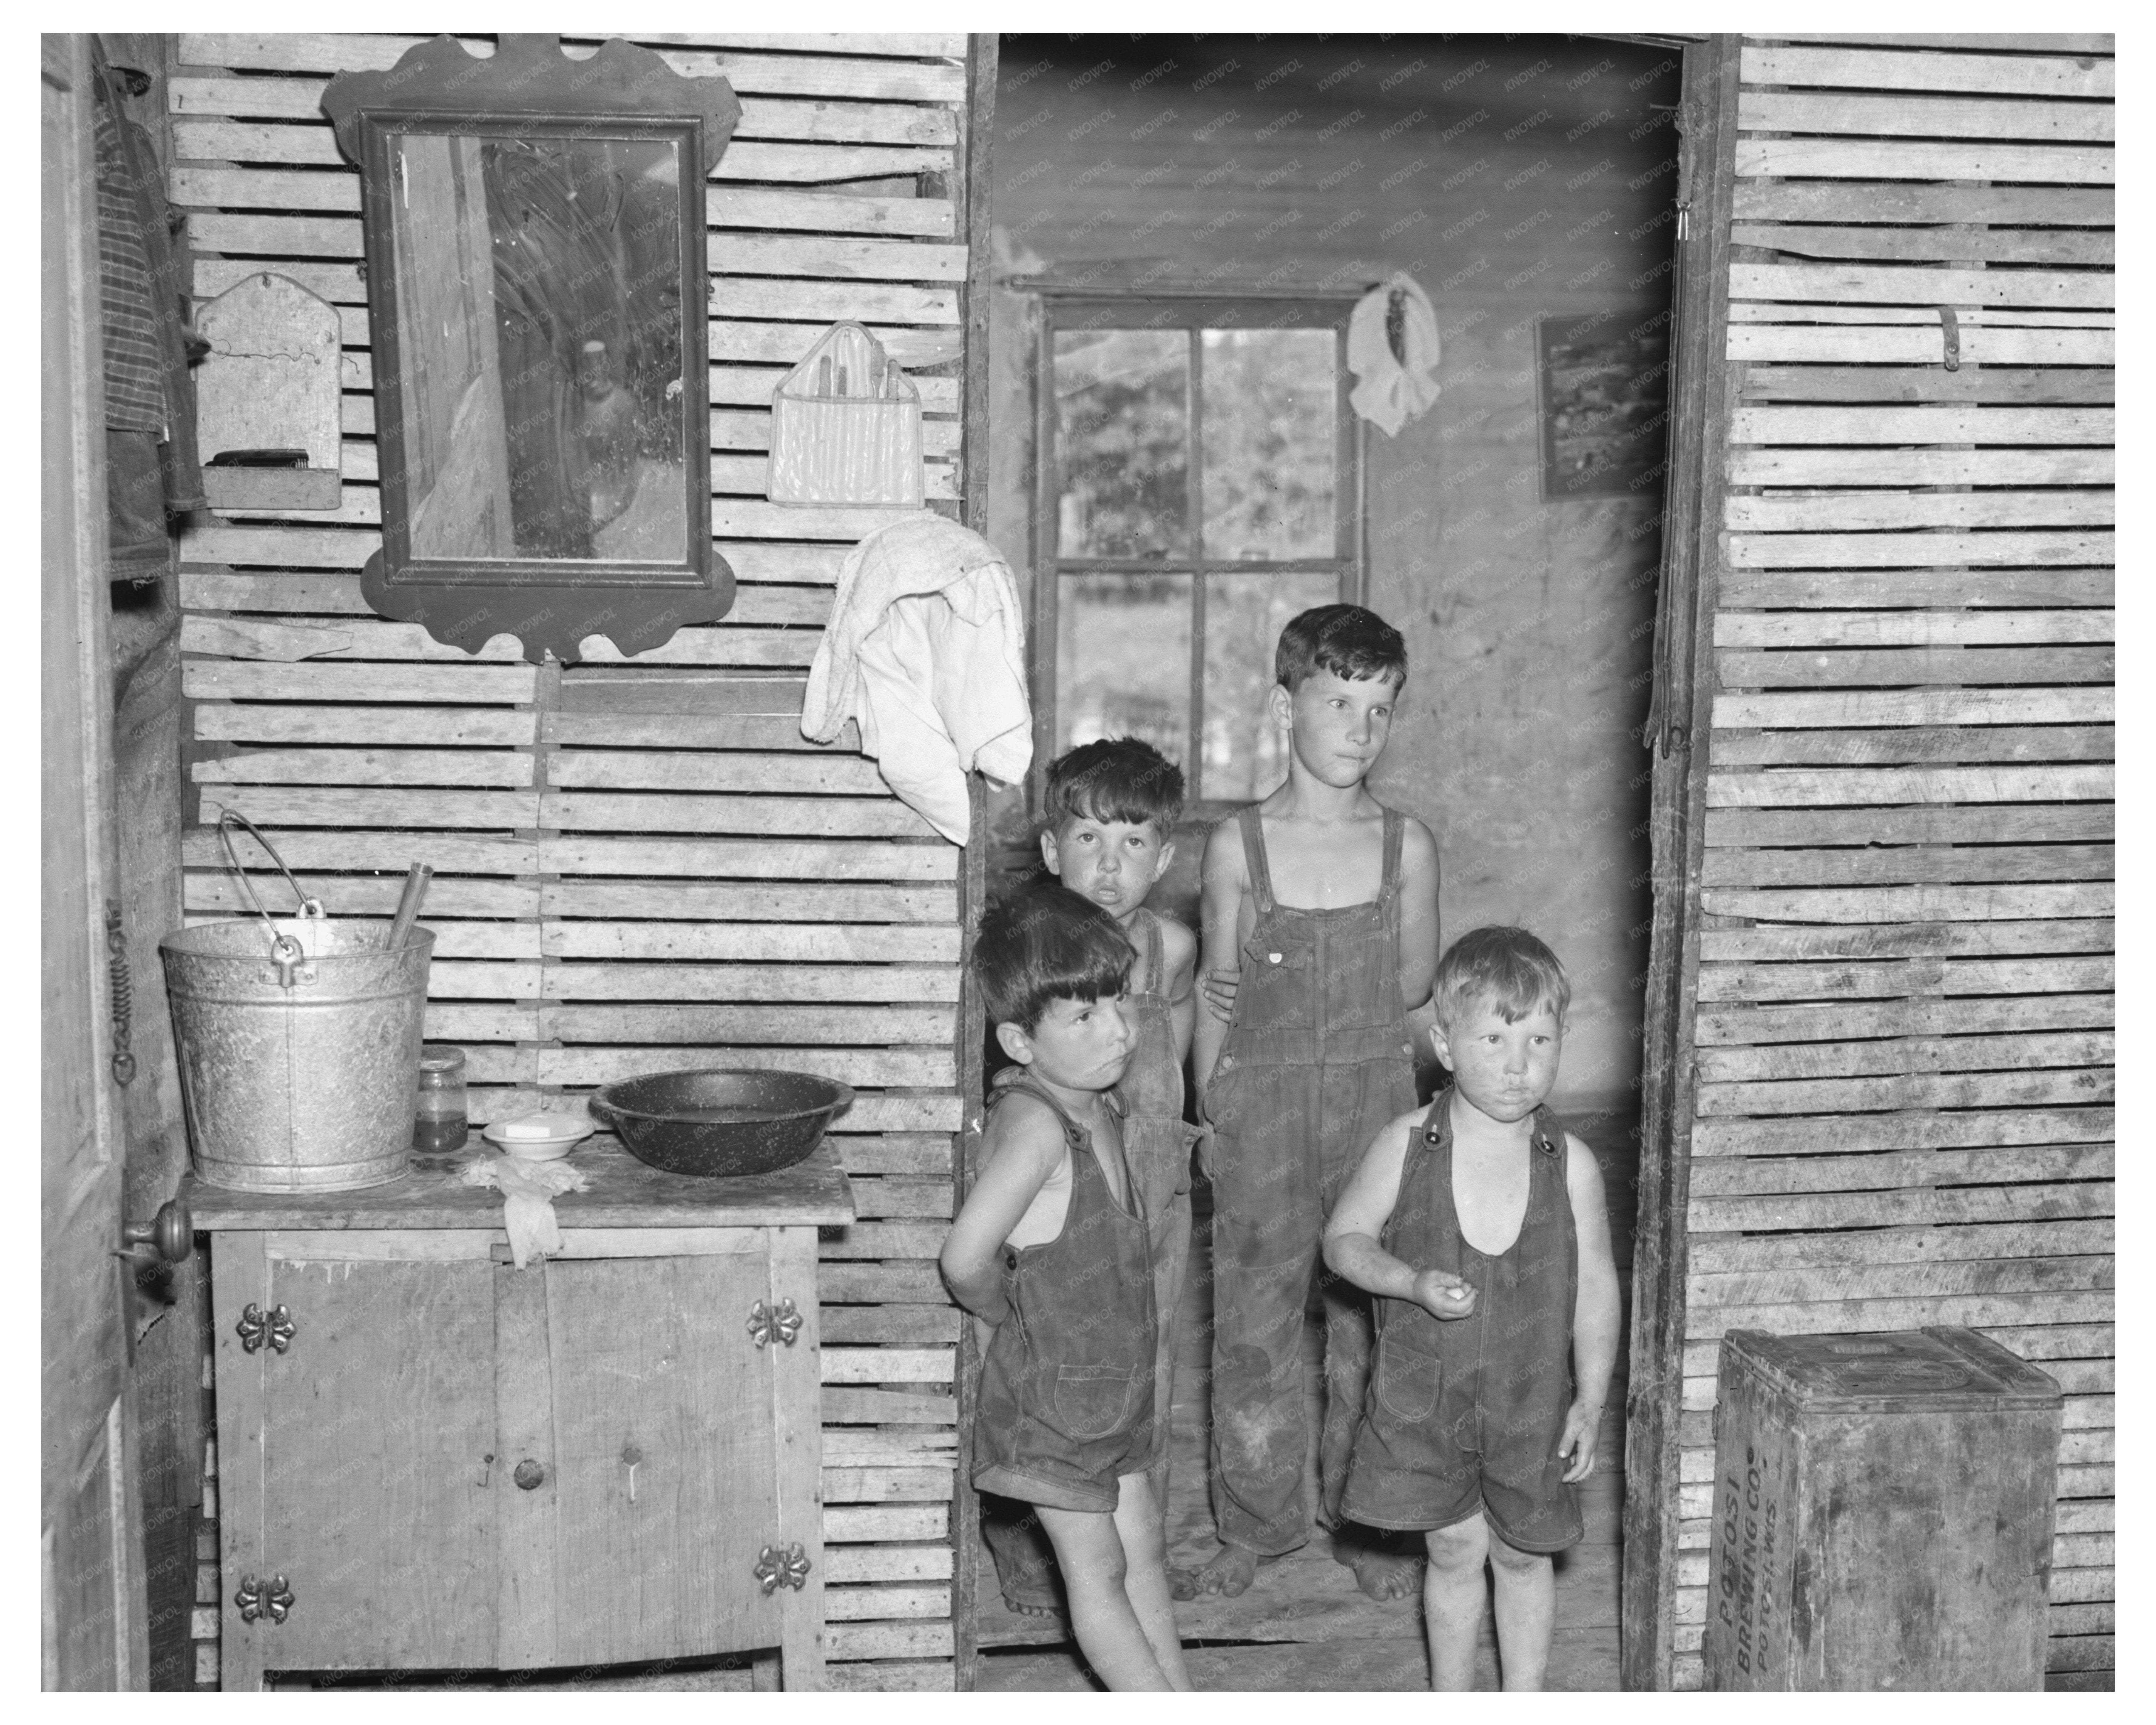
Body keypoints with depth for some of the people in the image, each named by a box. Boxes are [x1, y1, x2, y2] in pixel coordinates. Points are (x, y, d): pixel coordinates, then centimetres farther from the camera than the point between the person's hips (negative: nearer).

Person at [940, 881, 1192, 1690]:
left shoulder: (1097, 1105, 0)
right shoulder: (1034, 1124, -28)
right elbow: (966, 1258, -35)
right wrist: (1007, 1311, -17)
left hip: (1114, 1381, 8)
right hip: (1051, 1392, -8)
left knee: (1143, 1549, 18)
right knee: (1097, 1569, 6)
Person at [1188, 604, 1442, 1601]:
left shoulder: (1406, 846, -1)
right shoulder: (1237, 847, -3)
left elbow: (1414, 996, 6)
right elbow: (1217, 996, 4)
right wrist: (1209, 1114, 3)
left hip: (1375, 1105, 1)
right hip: (1259, 1112, -1)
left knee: (1372, 1322, 8)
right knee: (1252, 1322, 6)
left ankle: (1368, 1526, 25)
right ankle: (1255, 1525, 23)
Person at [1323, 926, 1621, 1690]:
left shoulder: (1571, 1164, -11)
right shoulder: (1405, 1147, -13)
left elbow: (1595, 1286, -2)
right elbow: (1344, 1239, -2)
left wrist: (1591, 1401, 0)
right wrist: (1414, 1283, -20)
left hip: (1531, 1400, 1)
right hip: (1425, 1392, -1)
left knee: (1522, 1555, 15)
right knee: (1454, 1551, 11)